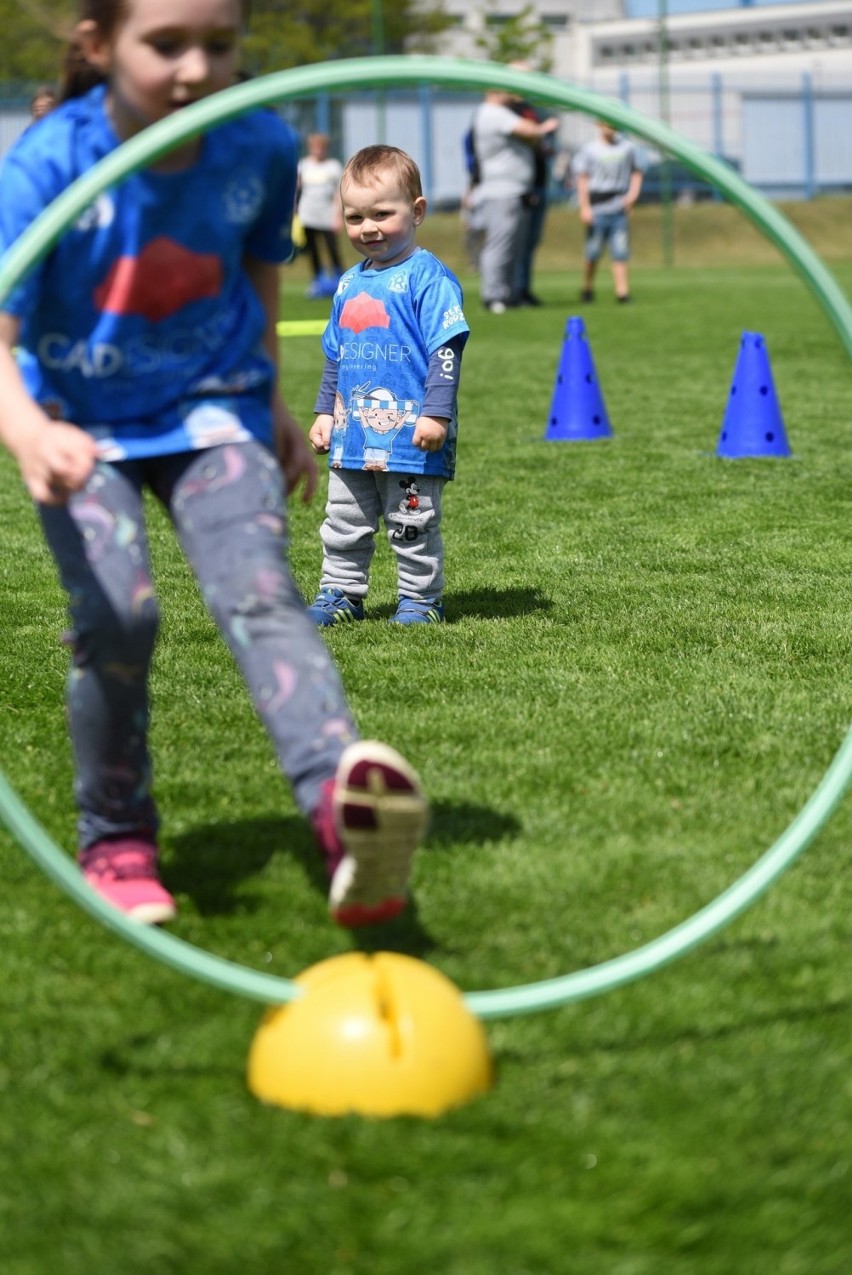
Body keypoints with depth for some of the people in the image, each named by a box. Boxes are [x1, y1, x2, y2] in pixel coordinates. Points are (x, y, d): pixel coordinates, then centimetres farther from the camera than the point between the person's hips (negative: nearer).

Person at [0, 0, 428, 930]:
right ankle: (115, 843, 5)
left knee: (258, 591, -22)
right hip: (81, 425, -1)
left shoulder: (260, 147, -11)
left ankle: (343, 808, -46)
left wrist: (271, 404, 16)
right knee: (118, 614, -19)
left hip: (211, 408, 1)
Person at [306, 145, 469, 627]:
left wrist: (437, 412, -19)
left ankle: (421, 598, 16)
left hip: (411, 437, -7)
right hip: (352, 437, 7)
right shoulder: (349, 284, 13)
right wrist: (325, 411, 19)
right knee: (344, 526, 13)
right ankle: (341, 593, 24)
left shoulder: (427, 278, -10)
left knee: (413, 526, 3)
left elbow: (445, 350, -14)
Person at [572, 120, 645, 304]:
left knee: (620, 253, -3)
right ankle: (587, 288, 19)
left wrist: (633, 194, 1)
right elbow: (582, 179, 0)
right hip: (597, 209, -2)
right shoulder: (589, 149, 1)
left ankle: (622, 292, -5)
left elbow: (637, 172, 17)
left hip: (619, 208, 2)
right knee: (593, 252, 2)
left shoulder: (627, 148, 8)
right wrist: (585, 207, -6)